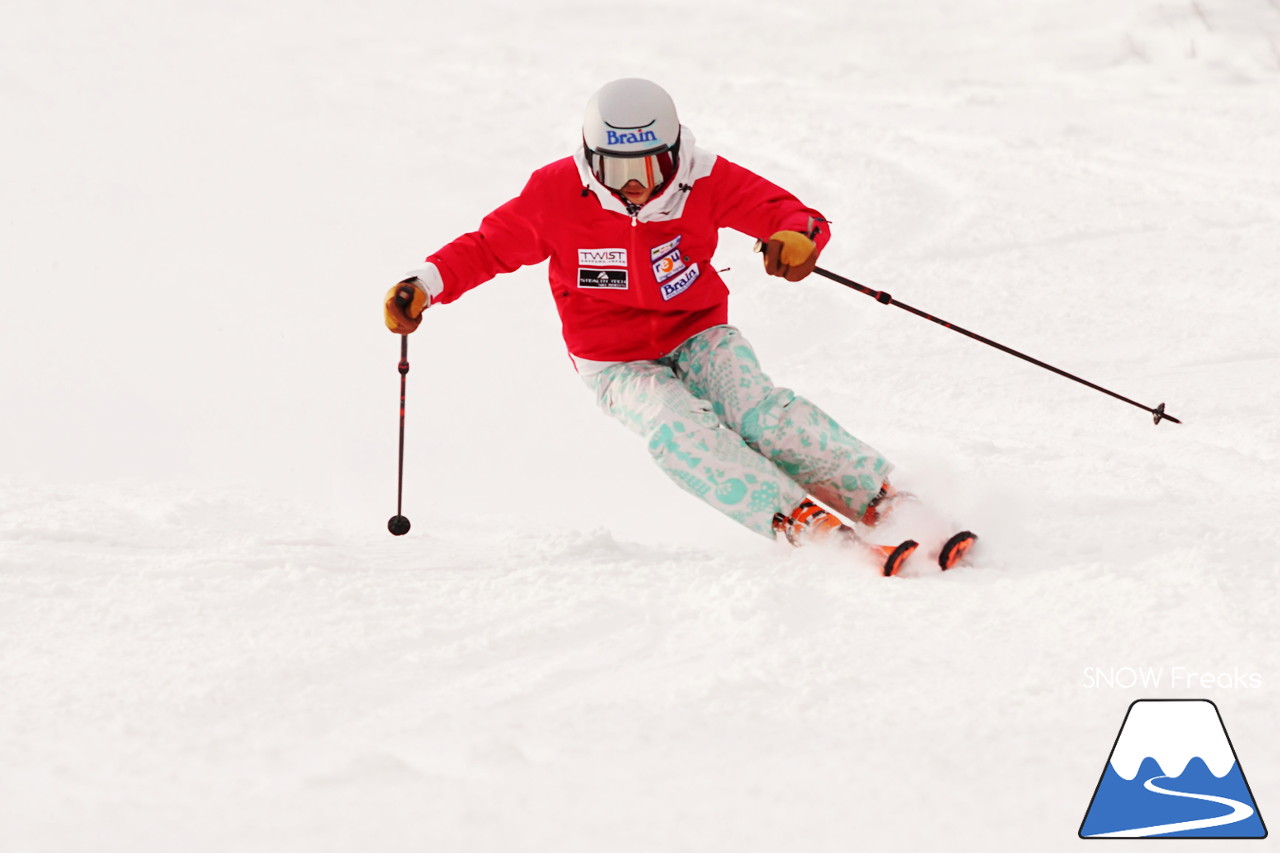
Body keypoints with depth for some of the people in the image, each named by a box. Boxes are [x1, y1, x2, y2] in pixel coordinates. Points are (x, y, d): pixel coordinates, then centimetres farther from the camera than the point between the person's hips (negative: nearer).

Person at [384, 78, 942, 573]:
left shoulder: (705, 182, -15)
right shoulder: (558, 194, -17)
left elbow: (784, 212, -15)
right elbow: (489, 247, -4)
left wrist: (798, 236, -40)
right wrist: (425, 286, -20)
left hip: (698, 334, 1)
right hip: (618, 366, -1)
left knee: (761, 415, -29)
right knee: (681, 432, -32)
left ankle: (884, 500, -27)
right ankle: (808, 526, -41)